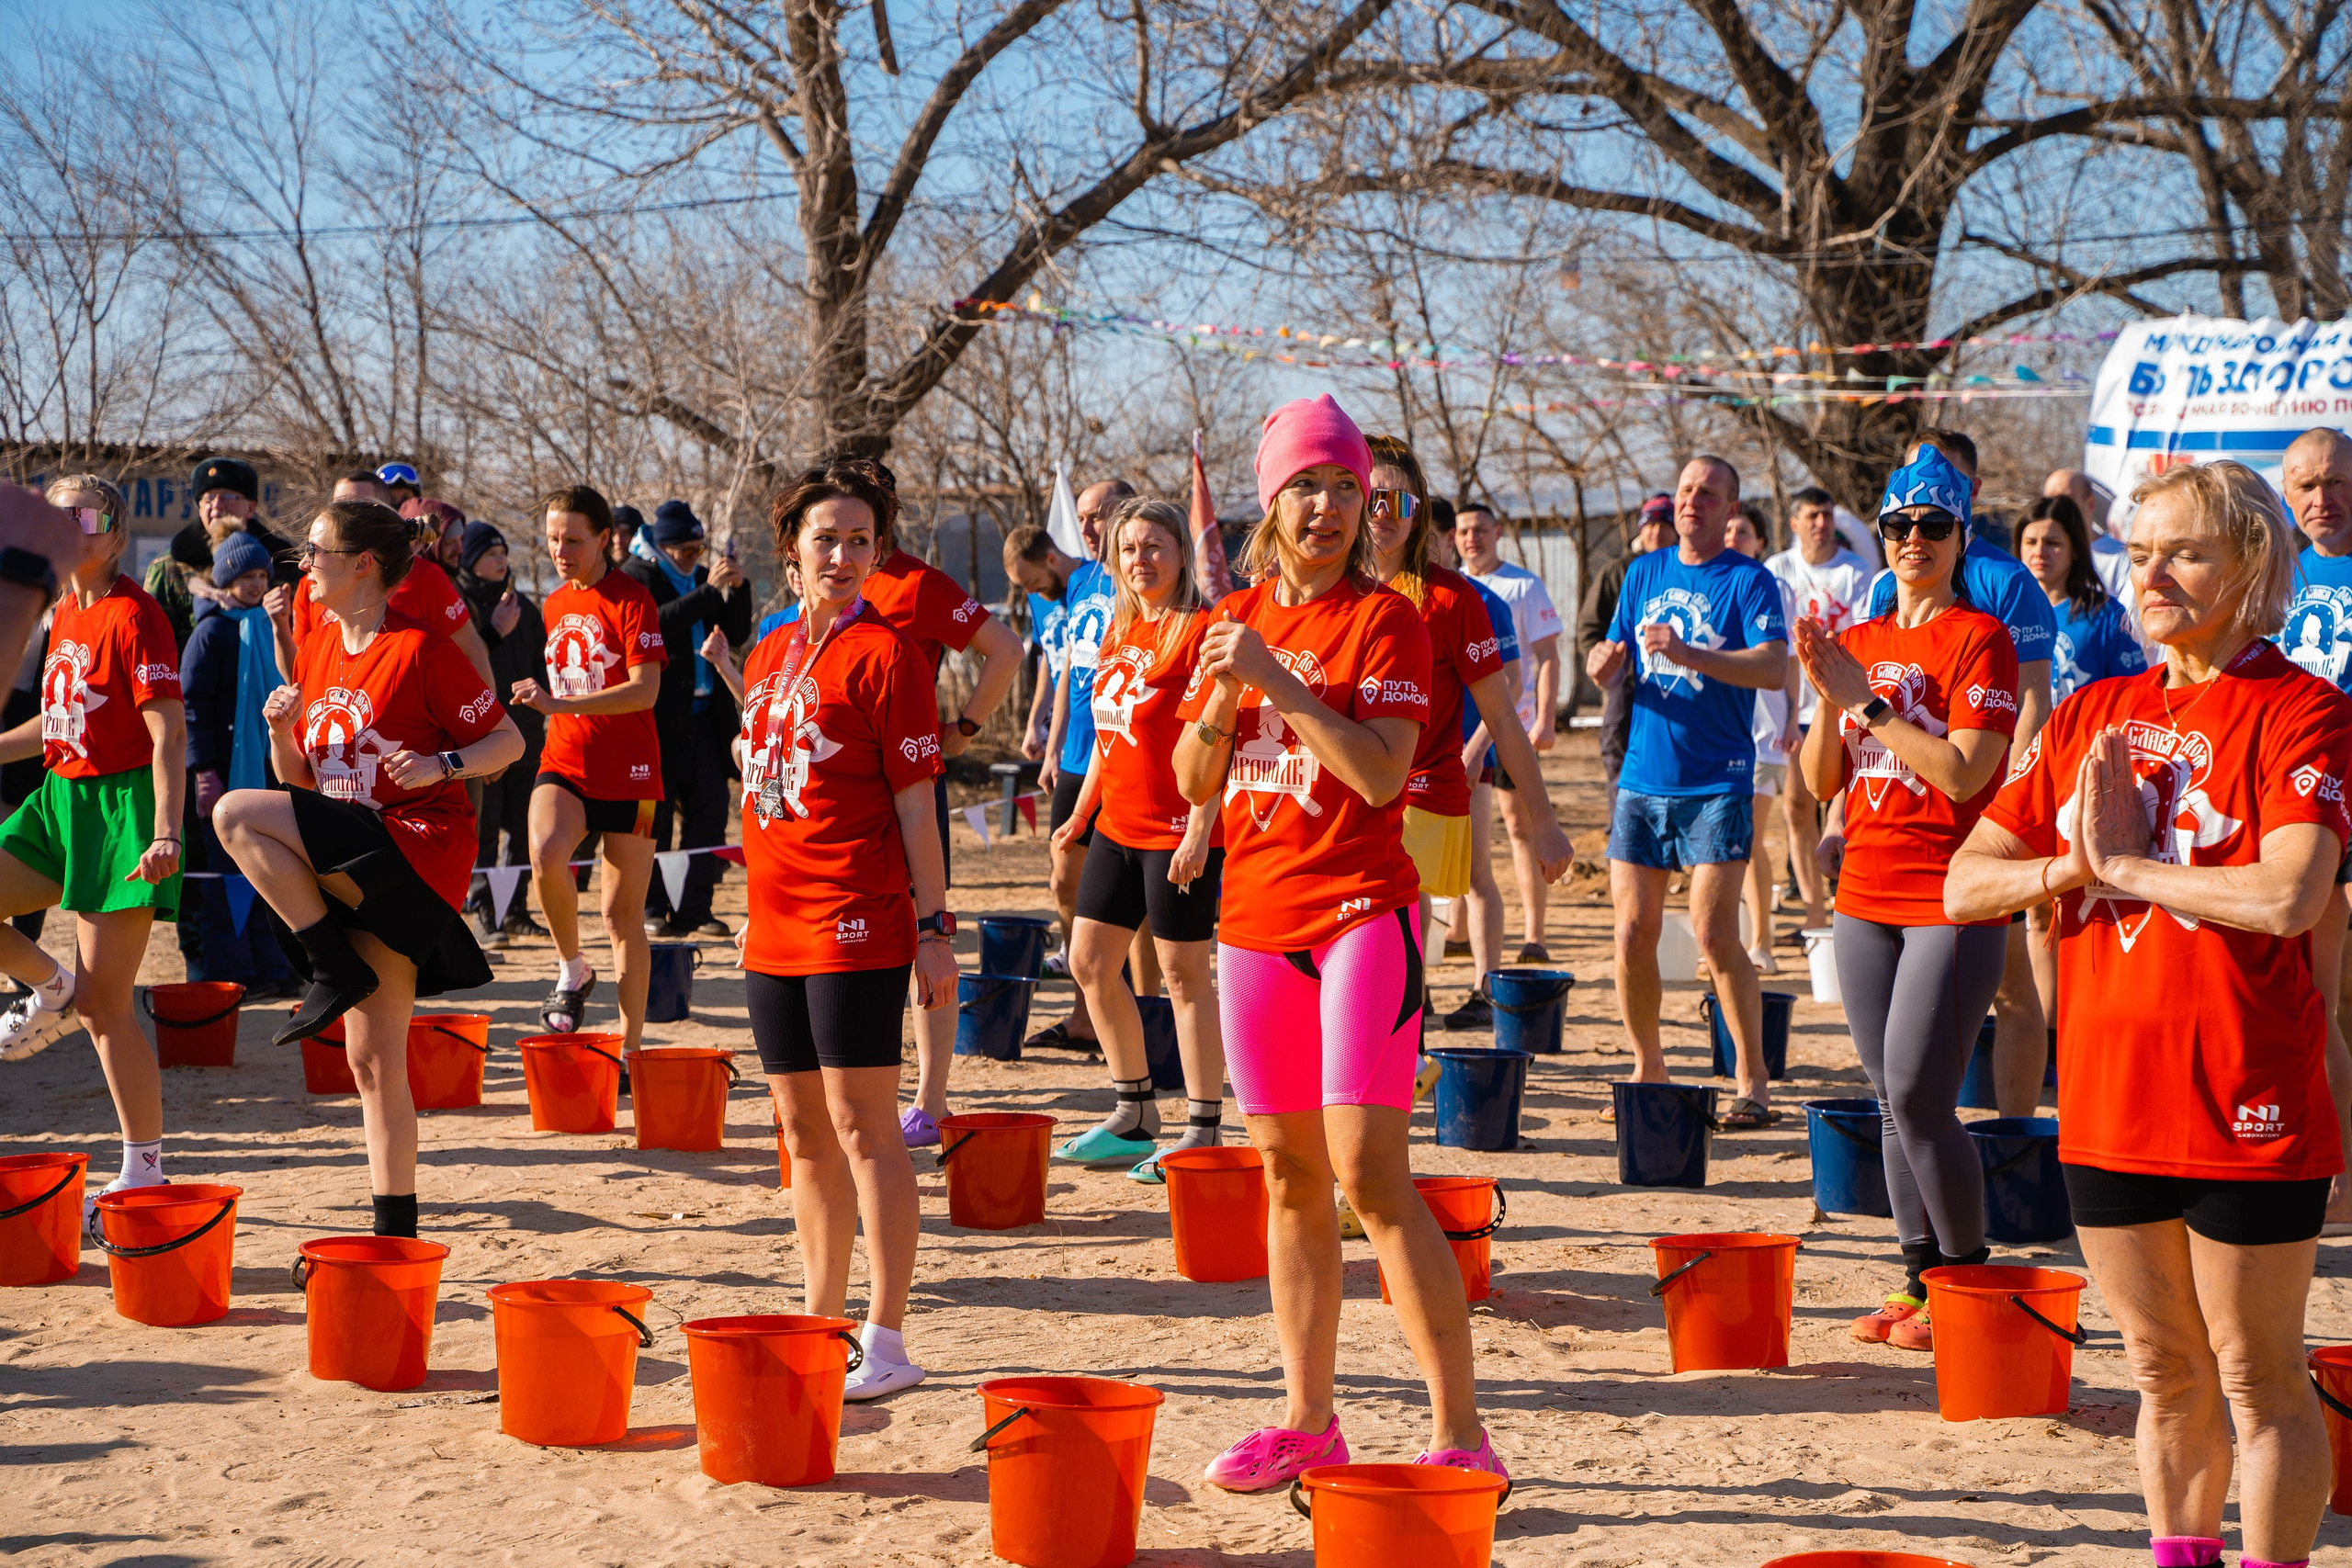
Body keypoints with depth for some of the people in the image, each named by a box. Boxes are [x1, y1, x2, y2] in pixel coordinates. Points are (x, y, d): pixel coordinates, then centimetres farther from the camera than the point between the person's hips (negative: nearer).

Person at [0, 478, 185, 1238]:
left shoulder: (133, 615, -12)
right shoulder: (66, 613, 12)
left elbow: (168, 732, -19)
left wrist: (165, 832, -29)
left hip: (119, 809, -8)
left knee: (104, 1003, -8)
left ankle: (145, 1173, 1)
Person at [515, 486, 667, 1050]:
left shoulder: (631, 599, -9)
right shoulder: (554, 605, 12)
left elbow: (645, 689, -20)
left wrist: (559, 703, -28)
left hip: (627, 773, -4)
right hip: (564, 763, 4)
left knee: (623, 914, 1)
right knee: (546, 855, -29)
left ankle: (630, 1046, 12)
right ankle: (573, 970, -6)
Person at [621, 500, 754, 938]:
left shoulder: (701, 576, 16)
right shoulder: (636, 575, -4)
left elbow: (737, 634, 13)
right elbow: (655, 625, -22)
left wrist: (738, 588, -3)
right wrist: (709, 591, -23)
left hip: (703, 713, 6)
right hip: (658, 716, -6)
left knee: (709, 808, 0)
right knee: (654, 812, -2)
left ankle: (693, 910, 4)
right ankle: (651, 910, 5)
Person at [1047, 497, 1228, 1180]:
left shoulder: (1201, 629, -11)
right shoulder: (1121, 633, 14)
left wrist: (1200, 830, -22)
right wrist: (1079, 813, 22)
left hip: (1178, 829, -9)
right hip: (1119, 823, 9)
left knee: (1183, 972, -4)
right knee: (1089, 960, 11)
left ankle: (1204, 1131, 4)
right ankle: (1134, 1115, 23)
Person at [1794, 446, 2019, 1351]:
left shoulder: (1980, 639, -6)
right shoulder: (1858, 643, 13)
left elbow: (1964, 772, -18)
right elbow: (1822, 782, 9)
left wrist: (1868, 698, -16)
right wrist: (1827, 696, -7)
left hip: (1954, 901, -6)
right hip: (1867, 894, 6)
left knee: (1919, 1098, -10)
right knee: (1892, 1101, 8)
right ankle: (1921, 1278, 16)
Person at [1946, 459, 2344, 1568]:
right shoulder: (2093, 716, 11)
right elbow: (1965, 885, 9)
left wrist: (2124, 864, -12)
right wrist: (2073, 865, -10)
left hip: (2245, 1107, -6)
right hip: (2108, 1099, 6)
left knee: (2259, 1383, 4)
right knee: (2165, 1376, 16)